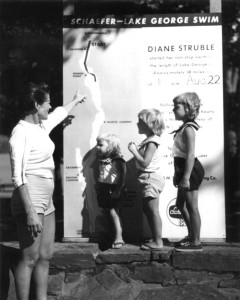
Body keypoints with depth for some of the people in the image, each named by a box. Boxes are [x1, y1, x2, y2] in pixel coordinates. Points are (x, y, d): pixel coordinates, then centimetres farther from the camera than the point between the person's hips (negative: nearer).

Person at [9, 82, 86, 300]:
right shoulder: (21, 132, -14)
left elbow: (61, 113, 35)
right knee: (30, 258, -6)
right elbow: (19, 176, -19)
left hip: (47, 201, 9)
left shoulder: (42, 126, 11)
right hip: (30, 200, -9)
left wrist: (75, 100, 53)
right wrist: (30, 212, -25)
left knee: (45, 257, 10)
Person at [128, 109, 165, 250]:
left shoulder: (152, 142, -17)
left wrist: (134, 150, -16)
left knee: (153, 210, -5)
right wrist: (135, 148, 5)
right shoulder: (149, 140, 14)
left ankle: (158, 242, 2)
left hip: (151, 179, -11)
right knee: (147, 209, 16)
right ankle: (156, 238, 24)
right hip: (148, 180, 11)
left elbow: (144, 162, -25)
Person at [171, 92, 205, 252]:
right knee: (180, 204, 19)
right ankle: (192, 235, 31)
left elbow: (190, 155, -23)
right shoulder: (185, 128, 13)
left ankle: (196, 242, 8)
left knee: (192, 206, -2)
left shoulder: (188, 129, -17)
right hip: (184, 170, 10)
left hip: (190, 171, -10)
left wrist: (186, 177, -25)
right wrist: (178, 174, 19)